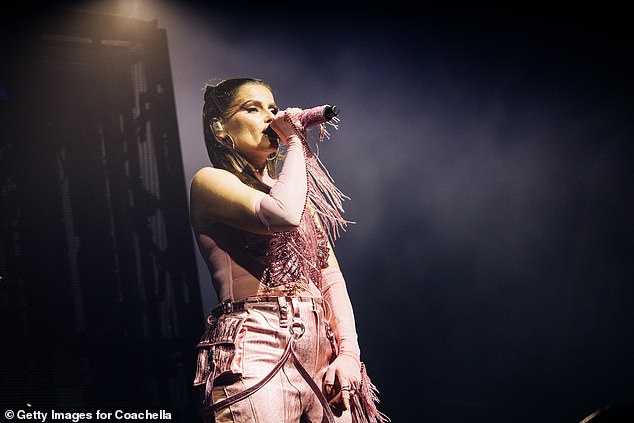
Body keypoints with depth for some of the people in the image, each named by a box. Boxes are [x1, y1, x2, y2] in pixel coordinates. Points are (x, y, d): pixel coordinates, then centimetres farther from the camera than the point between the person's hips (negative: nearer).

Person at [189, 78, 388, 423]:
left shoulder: (295, 191, 21)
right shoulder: (210, 180, 1)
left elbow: (331, 275, 13)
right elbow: (283, 214, -20)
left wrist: (349, 352, -1)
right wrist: (295, 143, -4)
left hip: (322, 354, 6)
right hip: (258, 355, -6)